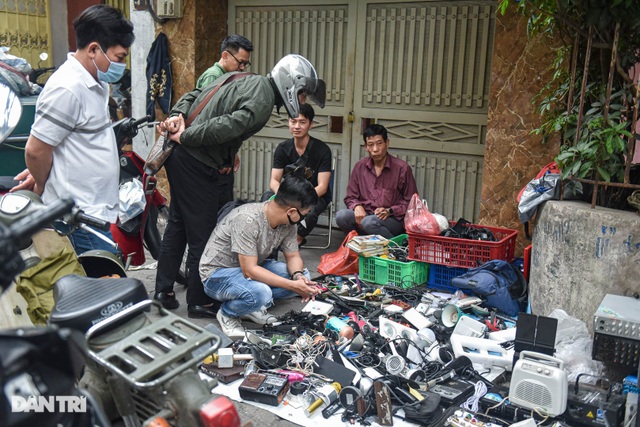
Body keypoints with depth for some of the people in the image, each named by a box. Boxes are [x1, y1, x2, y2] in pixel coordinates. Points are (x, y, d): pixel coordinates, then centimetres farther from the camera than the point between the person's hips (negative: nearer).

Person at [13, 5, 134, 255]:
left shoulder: (95, 82, 11)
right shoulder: (67, 89, -19)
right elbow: (36, 150, -16)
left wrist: (40, 173, 15)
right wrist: (42, 187, 2)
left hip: (97, 207, 9)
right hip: (82, 216, -9)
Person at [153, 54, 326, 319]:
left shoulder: (248, 80, 15)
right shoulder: (262, 101, -15)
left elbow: (194, 95, 15)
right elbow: (225, 127, -28)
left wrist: (178, 115, 1)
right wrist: (184, 136, -17)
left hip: (179, 157, 10)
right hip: (197, 165, -10)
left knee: (178, 223, 19)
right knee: (202, 234, 1)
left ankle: (163, 289, 30)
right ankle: (199, 302, 13)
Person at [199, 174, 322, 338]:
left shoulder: (286, 222, -9)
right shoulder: (247, 219, -33)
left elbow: (293, 257, 2)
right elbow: (249, 270, -33)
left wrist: (298, 276, -22)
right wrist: (292, 285, -33)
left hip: (252, 267, 8)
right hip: (218, 273, -7)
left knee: (302, 275, -10)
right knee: (261, 293, -37)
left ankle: (253, 307, 3)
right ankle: (227, 313, -5)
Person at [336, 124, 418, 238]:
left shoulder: (402, 168, -3)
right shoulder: (360, 167, 8)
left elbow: (411, 202, 0)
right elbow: (350, 197, 13)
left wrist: (390, 211, -15)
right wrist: (357, 207, -10)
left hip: (393, 219, -4)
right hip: (365, 214, 4)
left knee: (369, 222, -37)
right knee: (341, 216, -26)